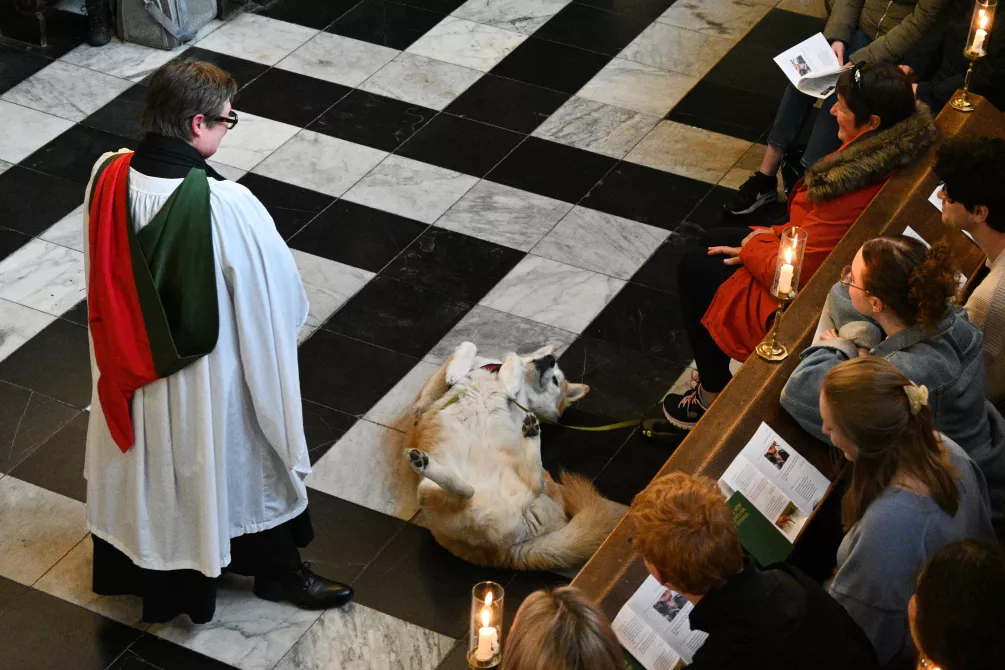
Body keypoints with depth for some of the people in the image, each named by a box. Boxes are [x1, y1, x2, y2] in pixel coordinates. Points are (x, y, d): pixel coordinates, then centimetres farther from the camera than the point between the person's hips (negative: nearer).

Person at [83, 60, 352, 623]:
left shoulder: (109, 178, -16)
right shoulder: (228, 207, -34)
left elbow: (108, 277, 0)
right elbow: (279, 297, -20)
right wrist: (289, 319, 3)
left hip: (131, 364, 5)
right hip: (211, 372, -5)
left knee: (149, 460, 29)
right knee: (238, 464, 20)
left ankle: (140, 563, 53)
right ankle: (278, 571, 42)